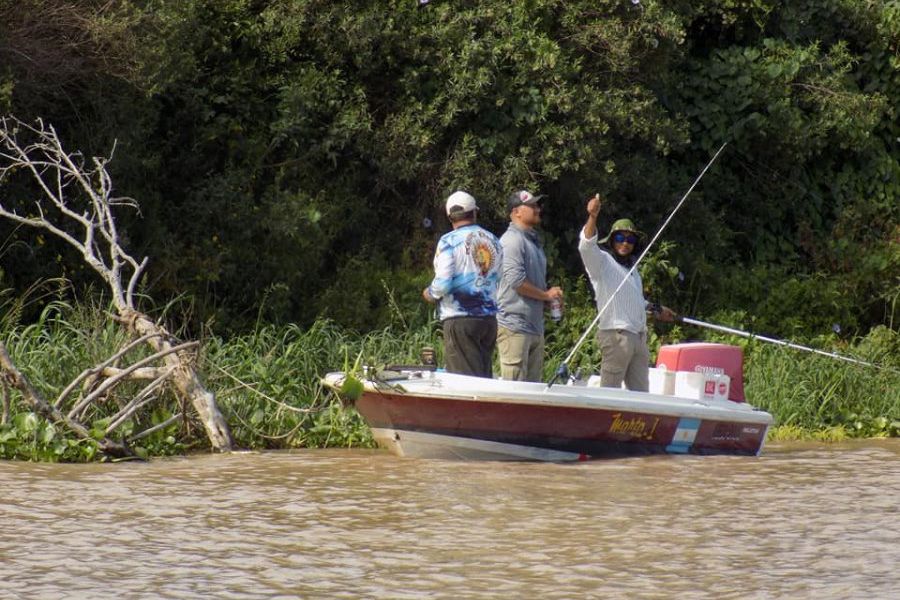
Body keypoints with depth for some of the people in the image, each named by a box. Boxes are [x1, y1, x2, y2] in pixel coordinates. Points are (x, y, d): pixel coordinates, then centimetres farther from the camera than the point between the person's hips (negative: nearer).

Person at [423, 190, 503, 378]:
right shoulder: (493, 241, 9)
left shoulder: (449, 241, -8)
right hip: (489, 319, 6)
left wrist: (430, 293, 5)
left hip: (460, 320, -6)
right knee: (484, 375, 11)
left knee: (466, 379, -6)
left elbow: (443, 283, -14)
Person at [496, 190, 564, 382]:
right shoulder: (512, 240, -10)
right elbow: (516, 281, -20)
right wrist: (547, 295, -9)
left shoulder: (534, 241, 20)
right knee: (514, 386, -11)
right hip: (514, 327, -10)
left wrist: (551, 297, 11)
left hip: (535, 326, 10)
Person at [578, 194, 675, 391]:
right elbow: (586, 246, -24)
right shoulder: (602, 261, -2)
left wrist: (656, 309, 47)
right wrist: (592, 217, -37)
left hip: (638, 336, 9)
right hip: (615, 334, -9)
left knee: (640, 392, 9)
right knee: (609, 390, -11)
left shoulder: (631, 267, 23)